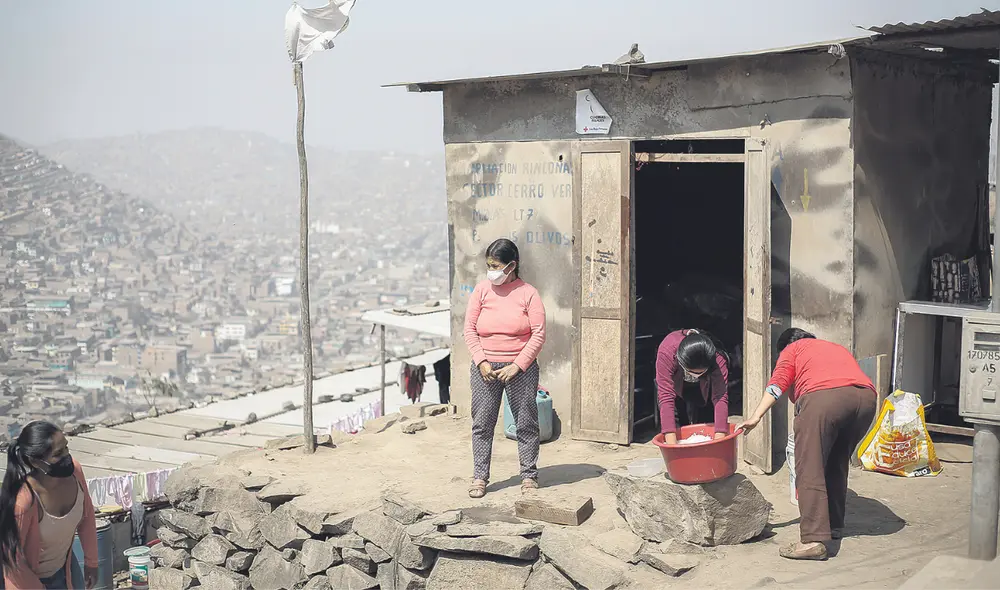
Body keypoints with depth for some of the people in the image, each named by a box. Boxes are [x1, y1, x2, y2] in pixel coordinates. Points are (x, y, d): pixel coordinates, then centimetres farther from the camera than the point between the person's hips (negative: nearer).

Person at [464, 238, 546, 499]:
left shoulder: (528, 294, -3)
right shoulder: (481, 290, 3)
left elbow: (538, 334, -6)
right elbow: (470, 330, 3)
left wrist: (517, 365, -12)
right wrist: (481, 362, -9)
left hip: (521, 367, -2)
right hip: (485, 367, 2)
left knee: (526, 423, 4)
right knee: (482, 423, 4)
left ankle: (529, 475, 16)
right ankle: (479, 477, 14)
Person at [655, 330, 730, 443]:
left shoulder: (717, 358, -38)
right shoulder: (666, 352, -42)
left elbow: (721, 398, -41)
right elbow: (666, 396, -44)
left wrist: (719, 438, -49)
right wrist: (671, 443, -48)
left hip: (703, 389, 1)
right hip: (676, 385, -1)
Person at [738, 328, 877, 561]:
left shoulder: (792, 349, 26)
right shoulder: (839, 349, 42)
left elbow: (778, 383, 10)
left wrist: (755, 417, 2)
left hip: (823, 396, -6)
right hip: (866, 395, 6)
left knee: (809, 470, -5)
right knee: (837, 465, 22)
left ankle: (813, 540, -12)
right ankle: (834, 526, 29)